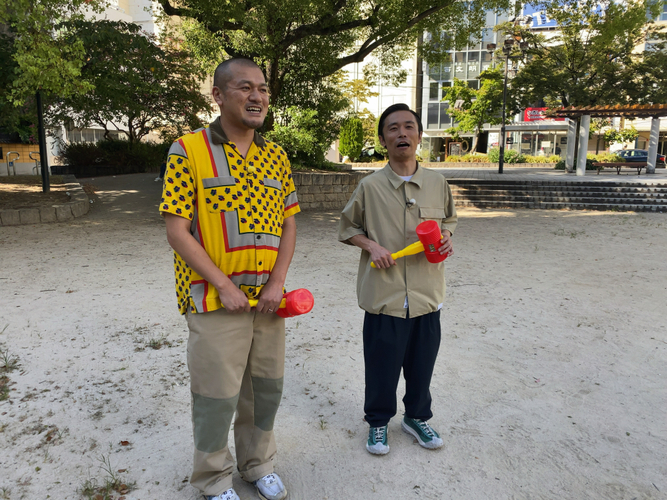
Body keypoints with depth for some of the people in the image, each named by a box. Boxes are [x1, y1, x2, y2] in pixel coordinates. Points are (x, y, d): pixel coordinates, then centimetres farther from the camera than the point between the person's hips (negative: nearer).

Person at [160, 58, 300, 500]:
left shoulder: (277, 157, 7)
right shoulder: (189, 151, -8)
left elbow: (288, 225, 8)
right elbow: (176, 230, -11)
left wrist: (277, 283, -5)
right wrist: (224, 285, -15)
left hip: (268, 298, 5)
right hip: (216, 299, -5)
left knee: (267, 387, 17)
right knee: (217, 394, 7)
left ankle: (258, 463, 41)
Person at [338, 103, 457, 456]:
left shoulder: (437, 183, 3)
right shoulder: (369, 186, -4)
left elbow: (448, 219, 19)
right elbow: (348, 228, 7)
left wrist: (445, 237, -3)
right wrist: (371, 246, -11)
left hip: (427, 293, 3)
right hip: (384, 294, -2)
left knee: (422, 363, 16)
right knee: (381, 365, 9)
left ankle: (417, 417, 41)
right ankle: (378, 422, 34)